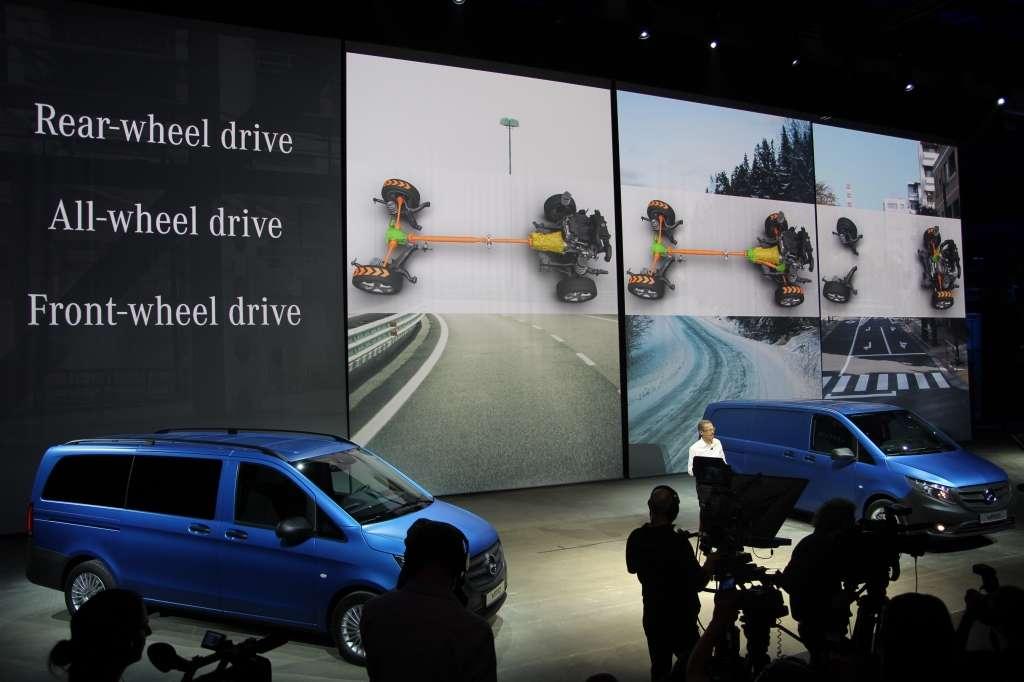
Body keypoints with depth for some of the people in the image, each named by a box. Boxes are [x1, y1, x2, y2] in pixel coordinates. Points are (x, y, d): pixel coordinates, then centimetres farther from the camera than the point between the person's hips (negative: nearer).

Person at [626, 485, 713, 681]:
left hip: (652, 615, 6)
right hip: (680, 617, -6)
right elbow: (698, 583, -20)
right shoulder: (678, 542, -25)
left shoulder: (636, 538, -7)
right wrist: (712, 560, -7)